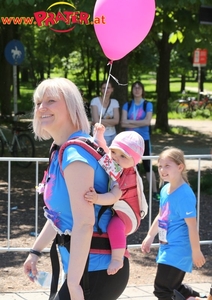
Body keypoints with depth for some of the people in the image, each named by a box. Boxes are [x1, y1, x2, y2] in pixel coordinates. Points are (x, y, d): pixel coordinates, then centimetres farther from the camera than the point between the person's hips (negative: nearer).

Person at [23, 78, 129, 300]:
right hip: (96, 268, 10)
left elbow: (84, 223, -26)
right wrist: (35, 251, 27)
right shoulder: (63, 151, 11)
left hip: (97, 271, -10)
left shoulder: (75, 153, -20)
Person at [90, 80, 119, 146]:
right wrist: (110, 121, -5)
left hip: (112, 135, 4)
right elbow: (96, 121, -14)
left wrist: (102, 120, -12)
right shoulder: (95, 101, -6)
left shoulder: (114, 102, 7)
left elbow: (116, 120, -4)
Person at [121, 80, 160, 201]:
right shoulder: (127, 105, 4)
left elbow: (147, 121, -14)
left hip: (144, 139, -2)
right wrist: (140, 124, -14)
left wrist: (130, 121, -10)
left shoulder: (148, 105, -2)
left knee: (147, 165, -3)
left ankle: (155, 192, 1)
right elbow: (123, 123, -8)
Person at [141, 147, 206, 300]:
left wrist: (196, 252, -17)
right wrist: (150, 237, 26)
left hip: (178, 250, -9)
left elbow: (192, 225, -20)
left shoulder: (185, 194, -21)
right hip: (166, 247, 9)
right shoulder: (165, 190, 4)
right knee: (173, 288, 19)